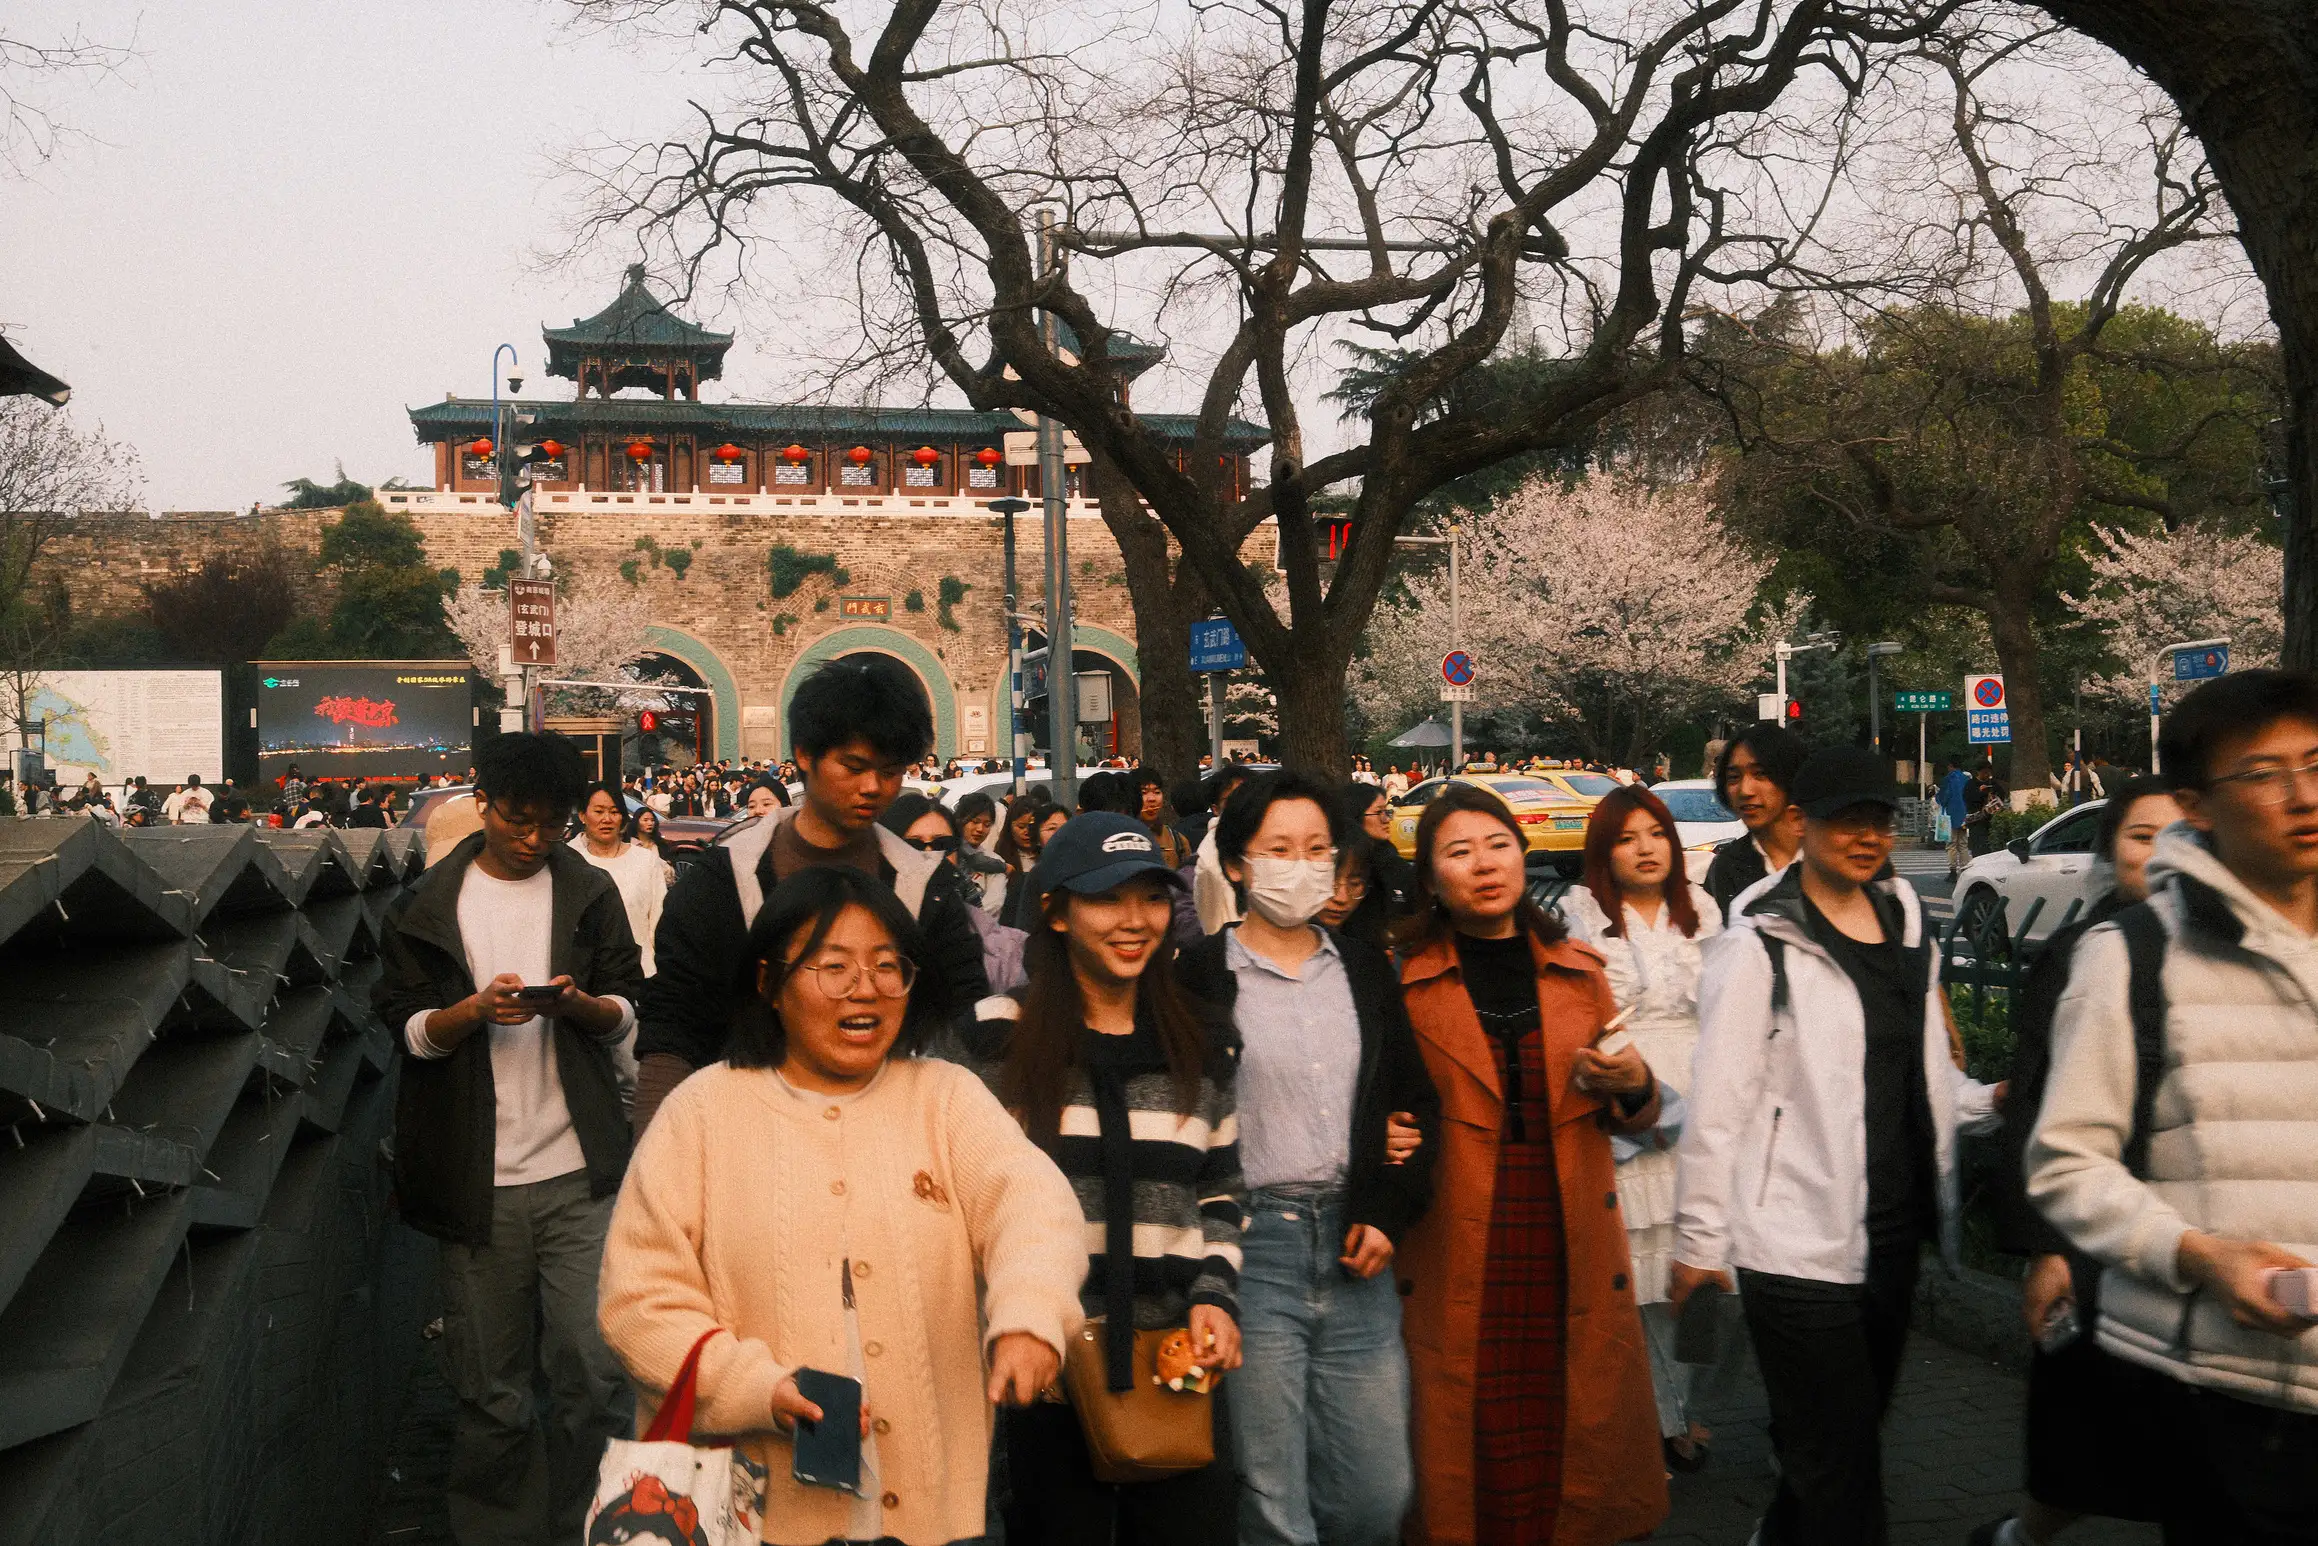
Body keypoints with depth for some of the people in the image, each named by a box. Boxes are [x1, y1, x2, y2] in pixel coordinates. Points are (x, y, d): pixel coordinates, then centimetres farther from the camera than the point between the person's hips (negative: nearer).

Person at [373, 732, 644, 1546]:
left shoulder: (590, 893, 9)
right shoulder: (428, 906, 7)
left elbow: (627, 1013, 7)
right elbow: (409, 1028, 3)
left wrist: (577, 1004, -14)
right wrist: (479, 1008, -16)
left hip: (577, 1173, 0)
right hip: (478, 1180, 0)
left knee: (595, 1369, -5)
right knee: (490, 1387, 6)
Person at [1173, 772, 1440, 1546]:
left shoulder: (1367, 969, 13)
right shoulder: (1202, 975, -2)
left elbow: (1417, 1100, 14)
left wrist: (1387, 1213, 1)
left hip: (1355, 1245, 4)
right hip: (1251, 1248, -4)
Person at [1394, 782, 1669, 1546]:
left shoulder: (1579, 973, 12)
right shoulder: (1403, 982, 1)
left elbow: (1635, 1119, 18)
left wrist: (1633, 1085, -3)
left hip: (1571, 1249, 3)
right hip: (1456, 1251, -3)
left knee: (1575, 1433, 4)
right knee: (1471, 1442, -2)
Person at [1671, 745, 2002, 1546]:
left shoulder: (1906, 926, 11)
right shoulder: (1760, 945, -10)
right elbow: (1717, 1105, -12)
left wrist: (1990, 1102, 4)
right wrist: (1698, 1240, -12)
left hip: (1892, 1232, 7)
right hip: (1799, 1246, -7)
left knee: (1846, 1438, 18)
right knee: (1841, 1463, -3)